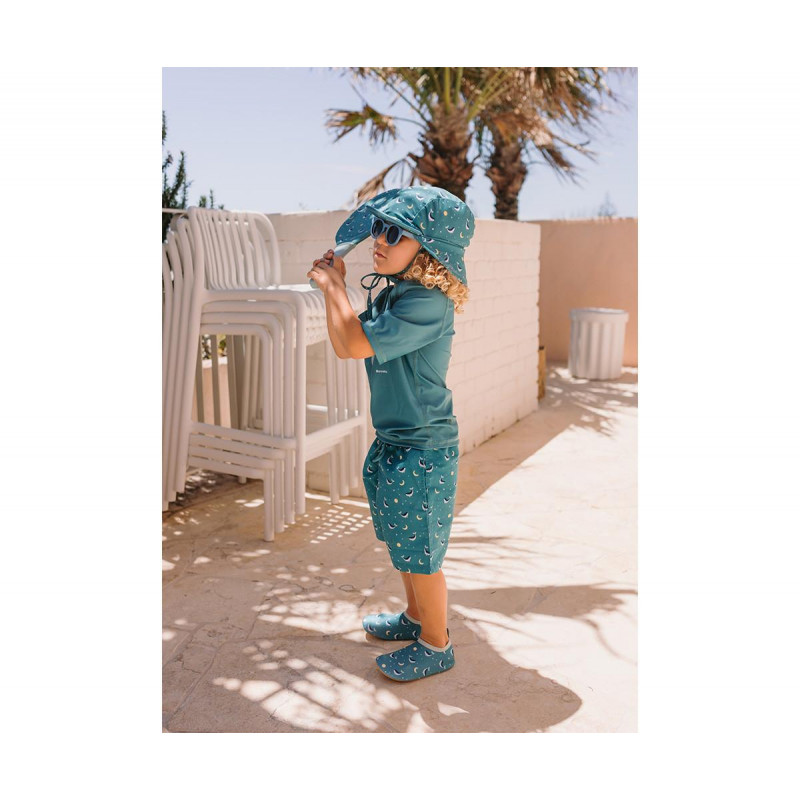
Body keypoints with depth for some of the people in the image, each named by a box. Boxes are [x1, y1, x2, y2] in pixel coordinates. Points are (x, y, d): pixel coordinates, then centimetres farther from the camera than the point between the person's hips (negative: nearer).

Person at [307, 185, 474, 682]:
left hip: (423, 452, -9)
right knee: (401, 543, 23)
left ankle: (436, 645, 28)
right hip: (394, 442, 9)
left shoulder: (426, 305, -24)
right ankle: (416, 617, 45)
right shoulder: (393, 293, 5)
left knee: (421, 553, 7)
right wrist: (333, 283, 2)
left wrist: (335, 287, -10)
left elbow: (350, 344, -25)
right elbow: (352, 339, 12)